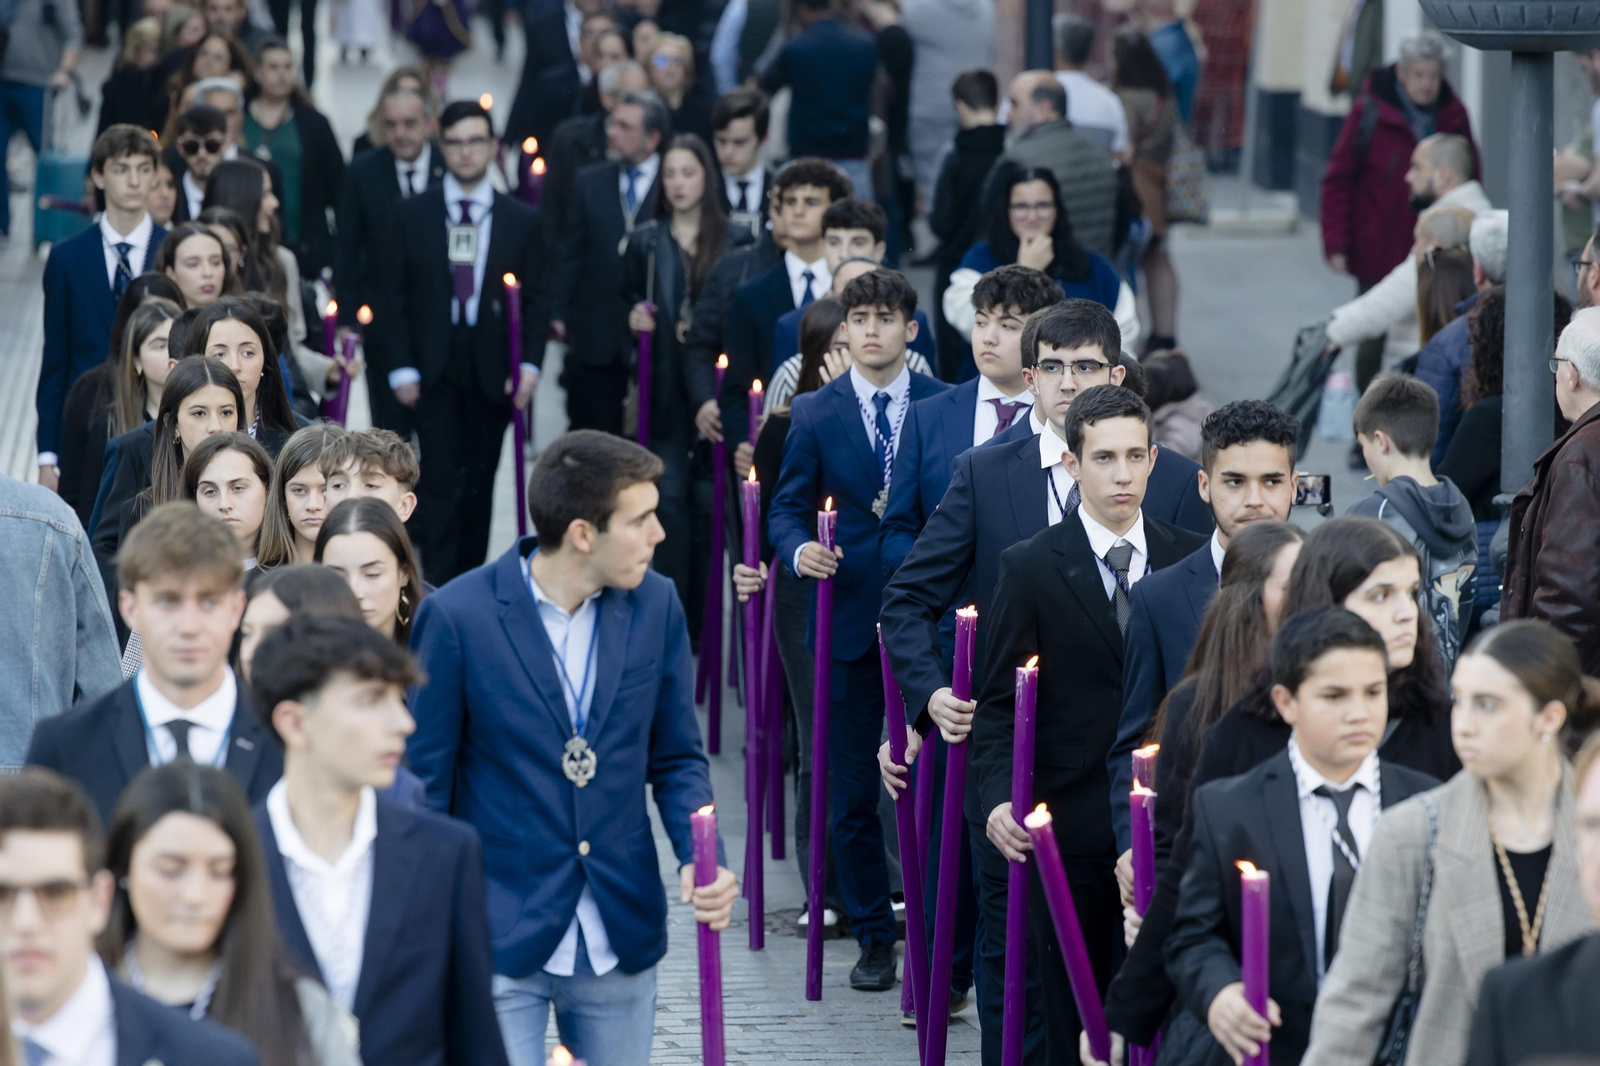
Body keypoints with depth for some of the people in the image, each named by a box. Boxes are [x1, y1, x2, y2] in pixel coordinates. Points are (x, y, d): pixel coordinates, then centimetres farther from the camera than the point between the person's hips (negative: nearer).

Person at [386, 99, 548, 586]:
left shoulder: (523, 221, 7)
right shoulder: (412, 215, 4)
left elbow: (537, 299, 6)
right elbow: (395, 295, 3)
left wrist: (529, 364, -6)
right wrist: (401, 368, -6)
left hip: (493, 370, 2)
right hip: (433, 368, -2)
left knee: (479, 485, 6)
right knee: (440, 481, -9)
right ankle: (436, 587, -9)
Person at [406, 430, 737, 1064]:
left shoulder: (655, 605, 2)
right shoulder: (457, 617, -12)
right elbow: (425, 787, -4)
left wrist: (702, 857, -8)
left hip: (621, 935, 4)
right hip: (502, 938, -4)